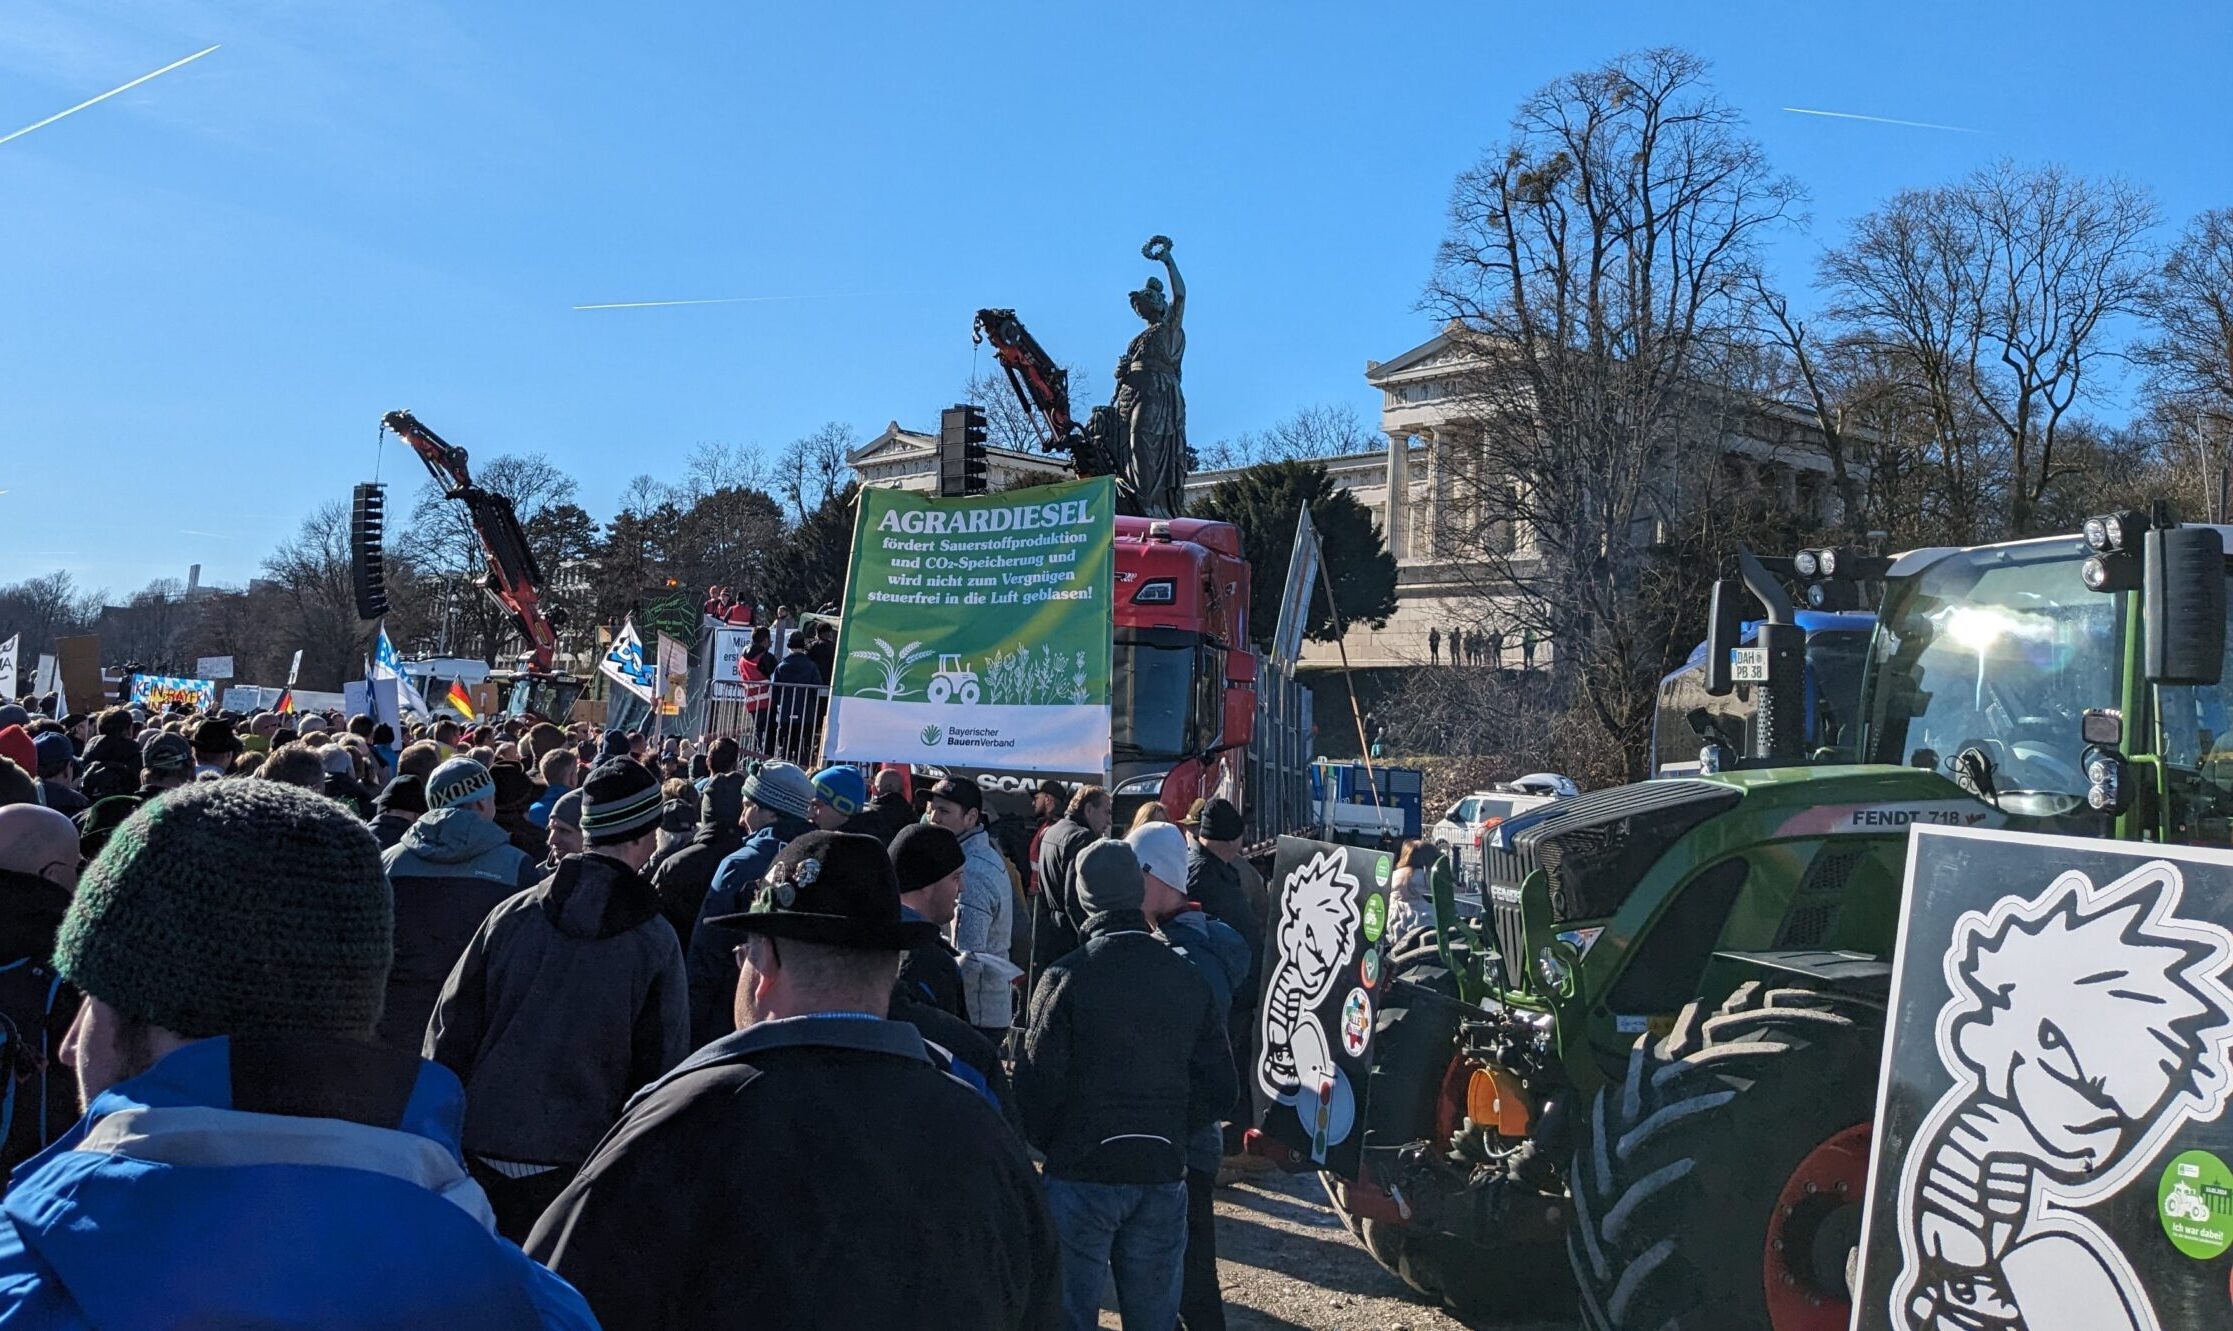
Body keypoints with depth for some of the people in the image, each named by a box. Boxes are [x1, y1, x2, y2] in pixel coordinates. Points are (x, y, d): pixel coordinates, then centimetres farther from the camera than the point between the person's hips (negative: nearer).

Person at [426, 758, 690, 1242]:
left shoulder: (513, 914, -2)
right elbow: (660, 1067, -3)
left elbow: (451, 1028, 2)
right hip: (573, 1160, -2)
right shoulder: (655, 942, -7)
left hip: (481, 1146, 2)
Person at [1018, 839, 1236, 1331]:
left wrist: (1046, 1144, 5)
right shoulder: (1188, 979, 1)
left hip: (1081, 1176, -4)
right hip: (1162, 1175, 4)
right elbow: (1219, 1087, 3)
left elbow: (1039, 1084, -12)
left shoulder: (1066, 977, -12)